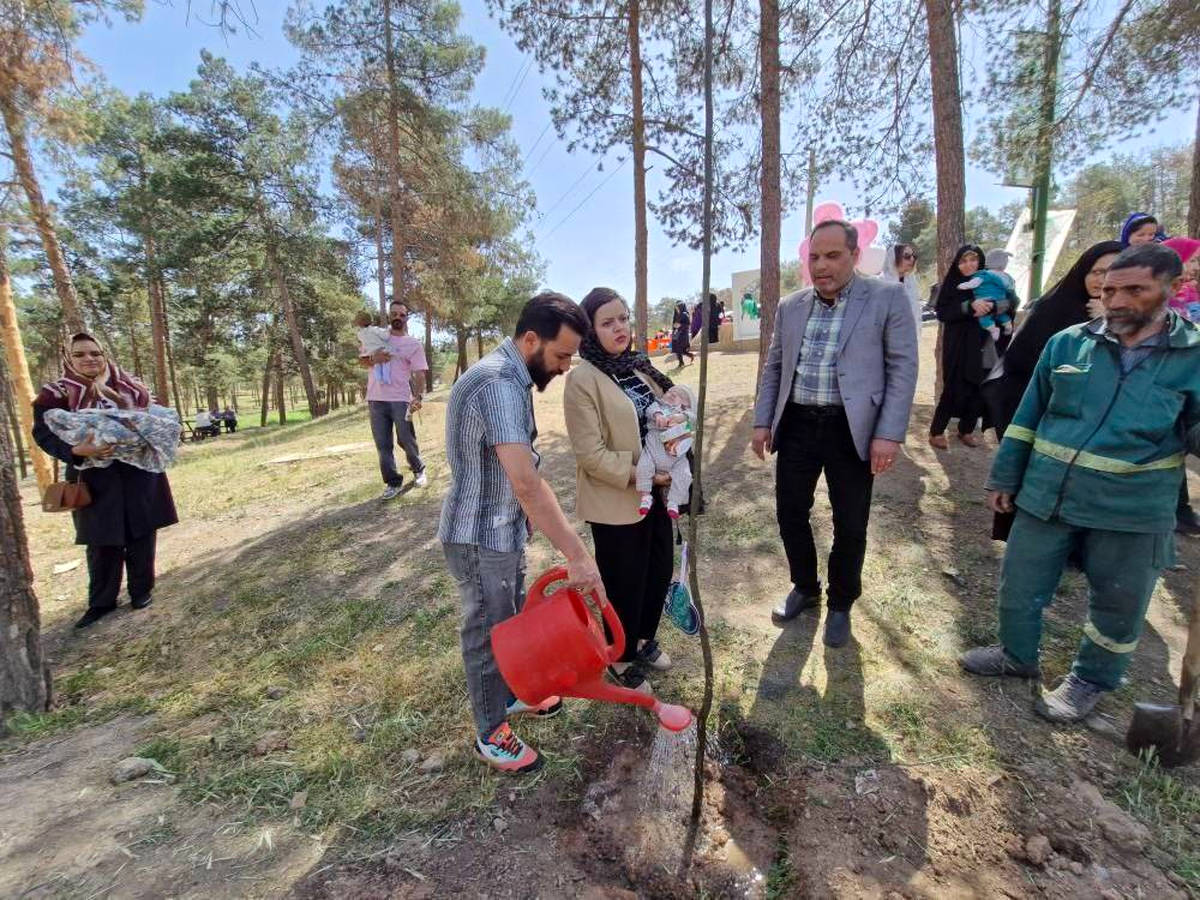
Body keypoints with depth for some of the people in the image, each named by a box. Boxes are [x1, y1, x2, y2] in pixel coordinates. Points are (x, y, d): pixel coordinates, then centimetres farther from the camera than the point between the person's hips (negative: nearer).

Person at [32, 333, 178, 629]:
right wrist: (80, 450, -25)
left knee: (141, 535, 7)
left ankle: (142, 591, 21)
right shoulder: (56, 395, 0)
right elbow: (45, 434, -6)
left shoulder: (130, 386, 6)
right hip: (96, 480, -1)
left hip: (138, 474, 2)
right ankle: (101, 602, 19)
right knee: (102, 542, 4)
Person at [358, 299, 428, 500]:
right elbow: (361, 362, 13)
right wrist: (373, 358, -10)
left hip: (401, 400, -3)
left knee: (406, 440, 5)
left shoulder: (413, 344, 4)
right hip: (376, 400, 3)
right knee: (383, 445, 4)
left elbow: (418, 373, -3)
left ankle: (418, 470, 30)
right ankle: (393, 482, 14)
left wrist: (417, 397, -18)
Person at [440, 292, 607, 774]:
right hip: (480, 539, -10)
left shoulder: (509, 376, 6)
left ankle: (513, 693, 49)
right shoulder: (498, 384, -27)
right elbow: (526, 482, -35)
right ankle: (490, 735, 32)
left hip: (504, 529, 10)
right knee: (488, 635, 10)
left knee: (513, 620, 26)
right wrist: (577, 555, -33)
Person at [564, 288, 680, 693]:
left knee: (660, 571, 19)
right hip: (615, 502, -7)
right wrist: (638, 476, -21)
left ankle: (645, 640, 45)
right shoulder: (582, 379, -16)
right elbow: (590, 453, -20)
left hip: (654, 493, 7)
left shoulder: (638, 366, 6)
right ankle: (622, 659, 35)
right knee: (624, 583, 10)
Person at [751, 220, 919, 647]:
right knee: (790, 513, 11)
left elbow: (902, 368, -6)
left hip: (851, 429, -3)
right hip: (797, 425, 4)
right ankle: (805, 588, 36)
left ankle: (840, 604, 32)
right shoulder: (790, 306, 9)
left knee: (850, 526, 9)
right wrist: (763, 422, 6)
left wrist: (889, 434, -14)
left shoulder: (888, 298, -3)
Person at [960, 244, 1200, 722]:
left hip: (1132, 512, -1)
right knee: (1018, 587, 14)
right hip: (1045, 496, 2)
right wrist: (1005, 477, 7)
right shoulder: (1067, 343, 0)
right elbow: (1028, 415, 6)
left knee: (1117, 608, 15)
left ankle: (1090, 680, 40)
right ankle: (1016, 655, 40)